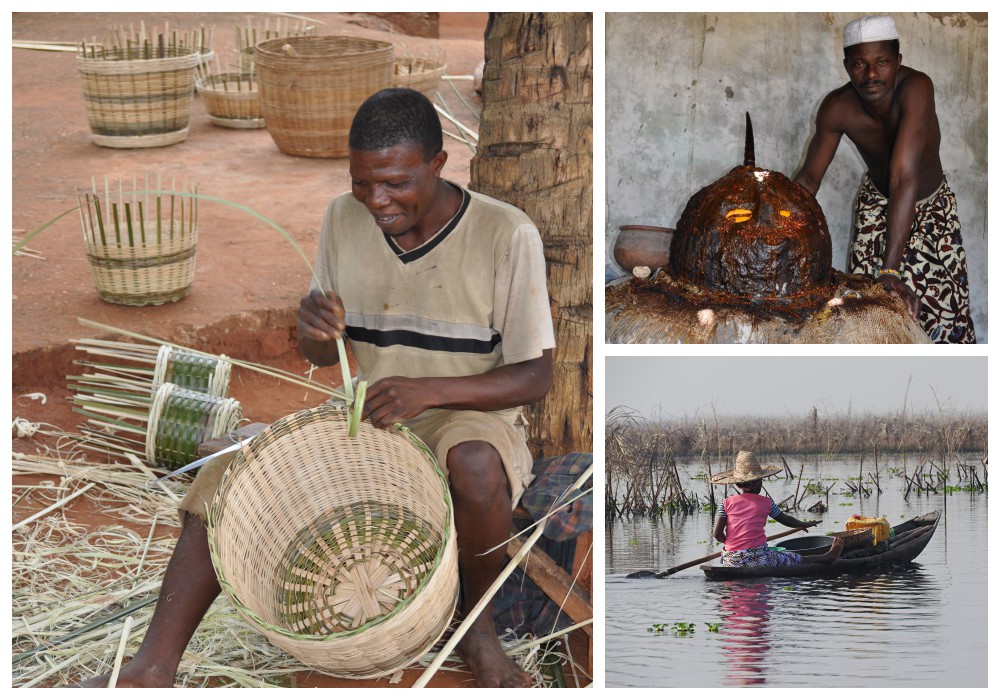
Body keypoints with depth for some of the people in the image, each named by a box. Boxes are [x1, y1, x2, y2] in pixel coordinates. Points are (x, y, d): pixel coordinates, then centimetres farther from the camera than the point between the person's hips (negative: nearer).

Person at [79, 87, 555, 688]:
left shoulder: (506, 235, -17)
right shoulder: (344, 220, -3)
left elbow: (536, 376, -15)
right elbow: (322, 357, 6)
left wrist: (430, 391, -31)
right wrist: (315, 327, -20)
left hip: (469, 418, -5)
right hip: (366, 417, 5)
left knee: (476, 467, -40)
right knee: (226, 479, -14)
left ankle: (479, 622, -11)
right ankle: (154, 667, -16)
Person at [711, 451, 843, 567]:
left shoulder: (727, 503, 3)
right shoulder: (766, 503, 2)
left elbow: (717, 534, -4)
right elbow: (787, 520, 17)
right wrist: (806, 524, 36)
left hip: (731, 562, 2)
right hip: (758, 557, -2)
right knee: (798, 559, 18)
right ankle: (828, 557, 34)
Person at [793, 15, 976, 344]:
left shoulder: (916, 88, -38)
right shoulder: (837, 107, -26)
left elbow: (904, 178, -45)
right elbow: (809, 177, -12)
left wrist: (890, 270, -49)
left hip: (931, 206, -2)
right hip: (876, 202, 2)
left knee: (942, 303, -6)